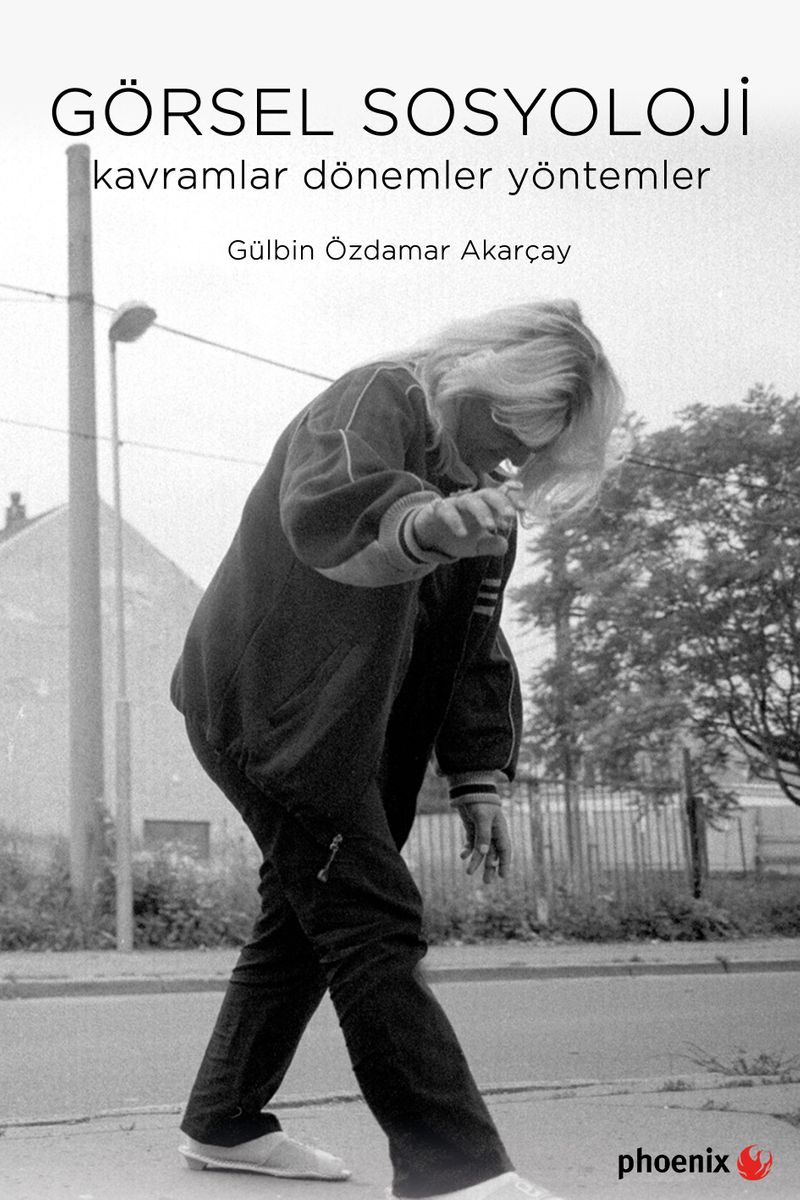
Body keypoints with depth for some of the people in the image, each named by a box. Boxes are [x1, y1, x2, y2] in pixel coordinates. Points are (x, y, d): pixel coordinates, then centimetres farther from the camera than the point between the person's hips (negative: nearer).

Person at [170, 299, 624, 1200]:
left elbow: (477, 649, 13)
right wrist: (424, 523, -56)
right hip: (273, 703, -9)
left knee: (307, 918, 14)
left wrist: (478, 779, 4)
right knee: (374, 923, -14)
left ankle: (225, 1123, 28)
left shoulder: (482, 494, 13)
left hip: (349, 727, 9)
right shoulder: (375, 400, -12)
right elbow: (325, 502, -35)